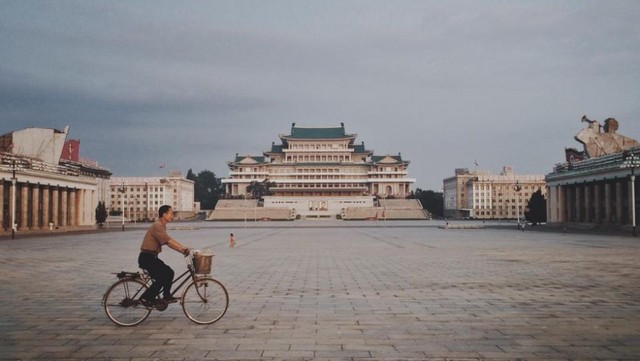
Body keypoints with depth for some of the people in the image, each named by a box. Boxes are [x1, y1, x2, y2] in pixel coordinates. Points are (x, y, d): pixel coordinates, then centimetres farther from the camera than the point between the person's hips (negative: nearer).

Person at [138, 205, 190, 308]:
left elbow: (169, 241, 10)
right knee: (162, 278, -13)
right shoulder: (157, 226, -17)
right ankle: (145, 298, -3)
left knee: (169, 272, 8)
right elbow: (168, 242, -26)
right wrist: (182, 249, -28)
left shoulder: (161, 226, 14)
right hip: (146, 258, -10)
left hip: (151, 257, 10)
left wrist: (183, 248, 0)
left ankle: (166, 296, 16)